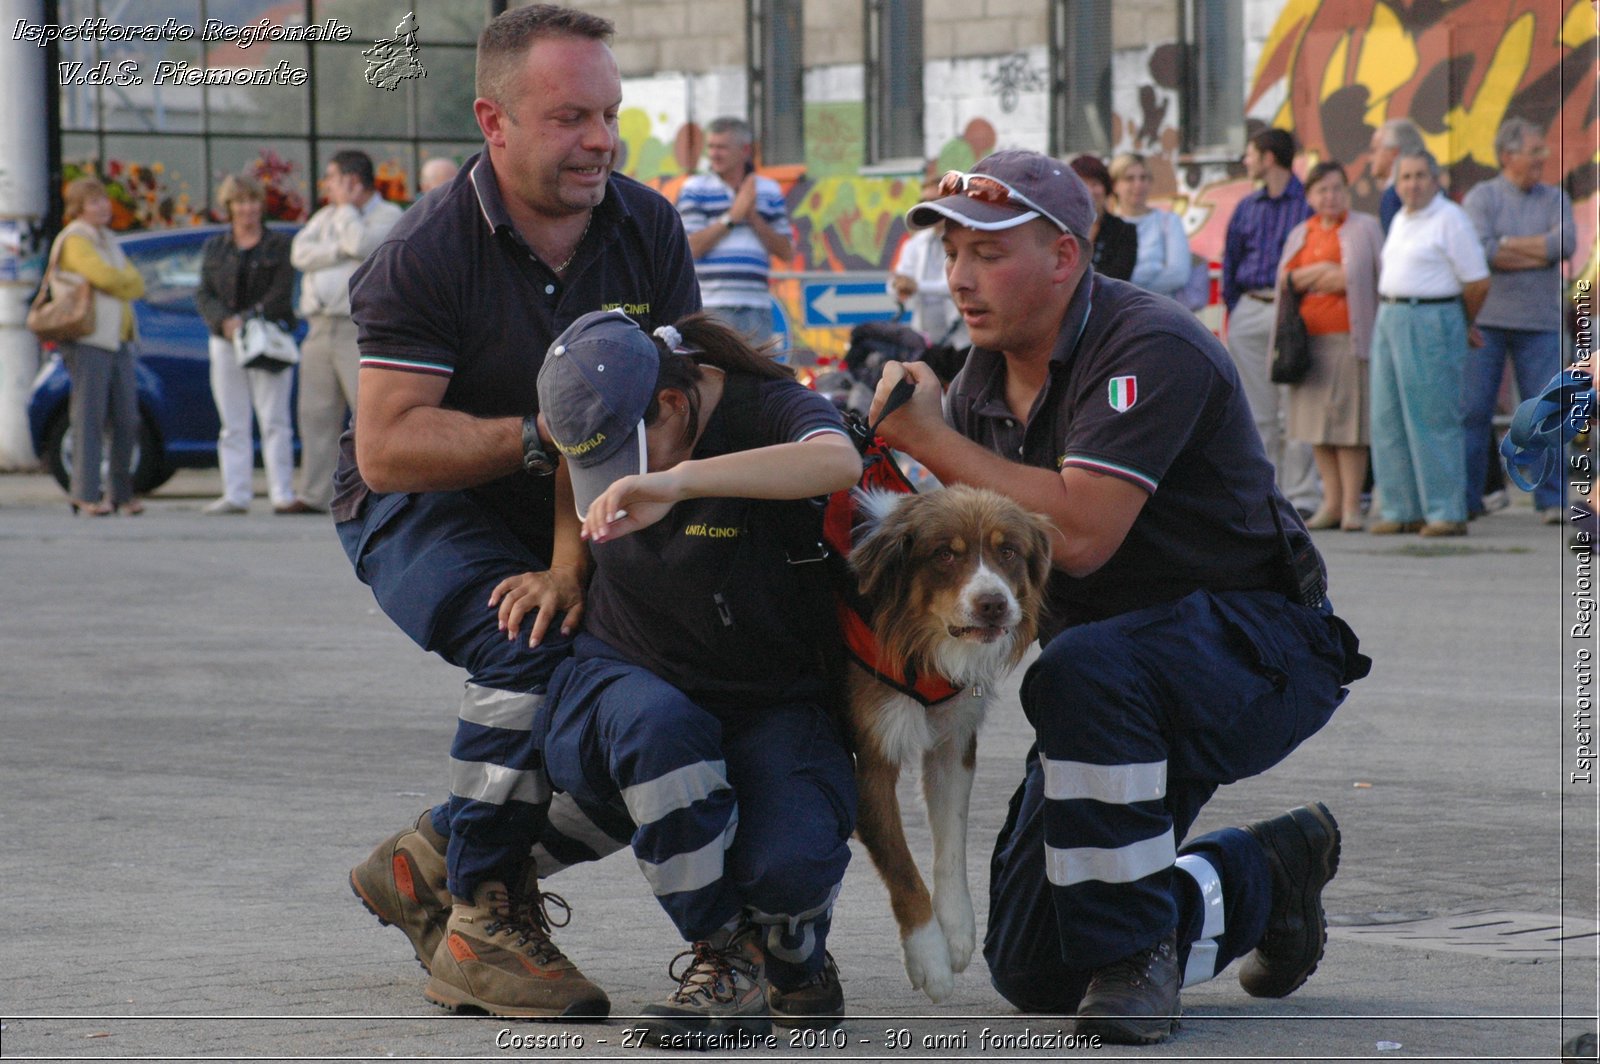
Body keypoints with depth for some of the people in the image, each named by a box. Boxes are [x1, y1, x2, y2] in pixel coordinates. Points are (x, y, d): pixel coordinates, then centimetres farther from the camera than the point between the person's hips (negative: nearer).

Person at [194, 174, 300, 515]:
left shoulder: (279, 245, 5)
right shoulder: (214, 248, 14)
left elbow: (281, 293, -6)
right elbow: (204, 295, 6)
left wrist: (249, 320, -18)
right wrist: (225, 321, -13)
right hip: (225, 343, 3)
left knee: (274, 421, -6)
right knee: (233, 426, 3)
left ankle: (282, 495, -7)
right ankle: (235, 496, 4)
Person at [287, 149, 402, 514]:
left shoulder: (388, 215, 1)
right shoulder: (326, 216, 21)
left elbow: (361, 244, -18)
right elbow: (300, 253, 6)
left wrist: (346, 206, -4)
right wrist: (341, 249, -7)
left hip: (360, 330, -7)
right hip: (320, 329, 7)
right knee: (316, 415, 5)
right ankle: (314, 495, 9)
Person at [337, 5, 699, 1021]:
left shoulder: (649, 231, -7)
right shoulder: (427, 253, -20)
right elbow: (388, 449, -26)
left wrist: (578, 557, -24)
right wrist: (545, 436, -35)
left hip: (567, 517, 6)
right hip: (421, 511, -6)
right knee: (538, 647, -32)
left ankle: (434, 858, 7)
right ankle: (484, 924, -18)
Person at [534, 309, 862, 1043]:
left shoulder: (769, 409, -20)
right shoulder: (597, 419, -4)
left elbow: (838, 462, -47)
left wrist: (680, 479, -56)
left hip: (769, 703, -2)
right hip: (628, 676, 2)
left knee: (793, 864, -31)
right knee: (658, 728, -38)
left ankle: (792, 950, 10)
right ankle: (723, 962, -21)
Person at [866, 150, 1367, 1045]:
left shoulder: (1152, 350, -22)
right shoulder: (982, 382, 4)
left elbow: (1080, 533, -33)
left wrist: (933, 440, -26)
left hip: (1256, 647, -8)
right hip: (1128, 696, 8)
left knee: (1080, 670, -41)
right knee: (1032, 972, 3)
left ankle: (1133, 949, -24)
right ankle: (1266, 877, 25)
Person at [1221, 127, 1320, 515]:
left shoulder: (1308, 204, -1)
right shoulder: (1247, 208, 16)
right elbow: (1230, 261, 21)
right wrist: (1234, 308, 11)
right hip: (1249, 312, 6)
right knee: (1254, 412, 6)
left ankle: (1299, 494, -6)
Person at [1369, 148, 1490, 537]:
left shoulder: (1450, 219, -9)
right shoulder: (1400, 220, 17)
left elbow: (1478, 282, -9)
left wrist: (1464, 324, 3)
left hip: (1431, 320, -9)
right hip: (1389, 319, 9)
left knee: (1434, 420, -7)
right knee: (1388, 419, 7)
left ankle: (1446, 512, -4)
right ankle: (1402, 510, 12)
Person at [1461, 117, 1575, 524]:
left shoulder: (1555, 199, 11)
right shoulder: (1481, 197, 2)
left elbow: (1567, 243, -8)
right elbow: (1479, 251, -14)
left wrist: (1507, 246, -10)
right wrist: (1541, 254, -10)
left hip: (1539, 323, 2)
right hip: (1486, 319, -2)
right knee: (1473, 411, -2)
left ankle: (1551, 500, 2)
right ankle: (1465, 499, 3)